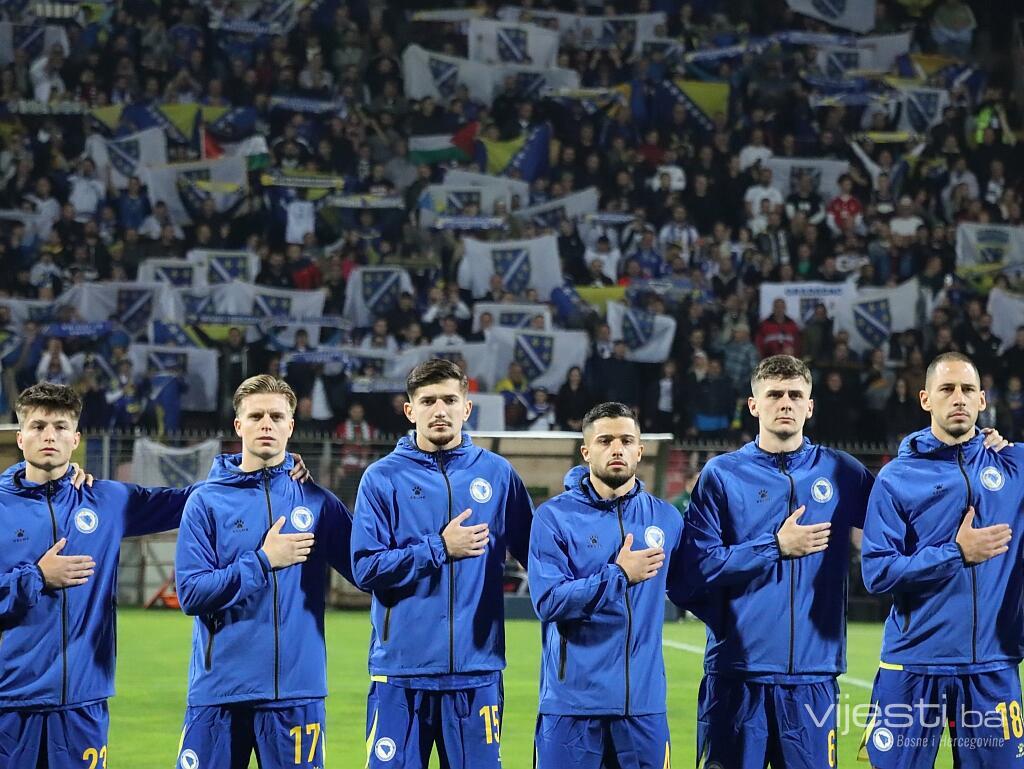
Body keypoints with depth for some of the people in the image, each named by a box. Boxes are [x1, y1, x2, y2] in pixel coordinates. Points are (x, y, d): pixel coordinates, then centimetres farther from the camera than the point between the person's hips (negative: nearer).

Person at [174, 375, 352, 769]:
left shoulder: (318, 502, 7)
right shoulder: (207, 501, 1)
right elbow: (191, 593, -7)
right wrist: (264, 561, -13)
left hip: (296, 688, 1)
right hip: (219, 689, -1)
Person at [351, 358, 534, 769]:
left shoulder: (497, 473, 7)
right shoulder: (383, 477, 1)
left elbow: (536, 554, 14)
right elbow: (366, 567, -7)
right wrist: (440, 549, -12)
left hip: (476, 670, 2)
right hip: (401, 670, -1)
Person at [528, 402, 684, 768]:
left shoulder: (666, 518, 9)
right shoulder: (554, 516, -3)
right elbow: (549, 601, -14)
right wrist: (619, 575, -17)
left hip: (644, 701, 3)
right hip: (572, 701, -3)